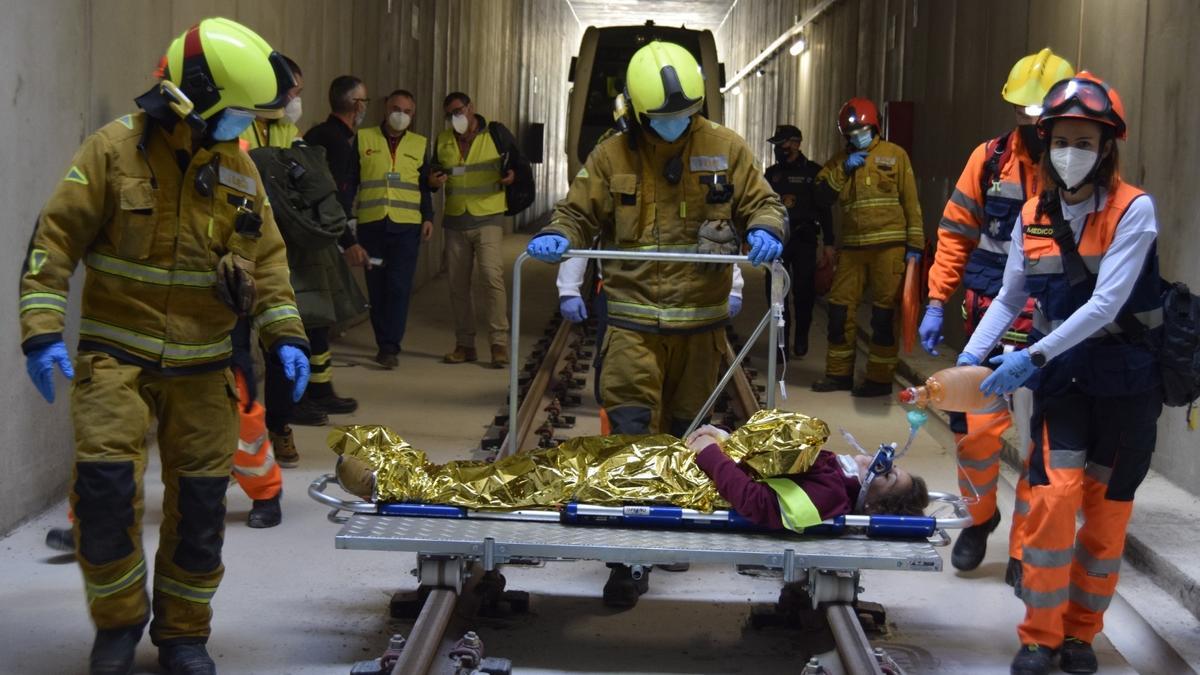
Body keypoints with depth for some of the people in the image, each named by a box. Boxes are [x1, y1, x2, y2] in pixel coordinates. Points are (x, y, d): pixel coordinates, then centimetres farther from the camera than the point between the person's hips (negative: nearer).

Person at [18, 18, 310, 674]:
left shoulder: (237, 167, 3)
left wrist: (286, 335, -1)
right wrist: (42, 331, -18)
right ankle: (118, 620, 6)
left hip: (201, 365, 4)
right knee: (105, 479, -17)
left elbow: (266, 258, 10)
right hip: (116, 354, -4)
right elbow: (55, 239, -9)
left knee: (200, 499, 5)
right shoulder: (114, 150, -10)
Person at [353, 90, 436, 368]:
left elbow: (425, 186, 14)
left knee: (399, 285, -9)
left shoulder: (419, 144, 12)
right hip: (371, 224, 0)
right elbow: (350, 179, 7)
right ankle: (385, 342, 14)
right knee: (376, 286, 4)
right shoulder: (363, 139, 7)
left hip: (407, 226, 0)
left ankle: (389, 347, -9)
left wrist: (428, 218, 4)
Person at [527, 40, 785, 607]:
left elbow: (760, 203, 7)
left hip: (701, 320, 2)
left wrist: (764, 230, -16)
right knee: (630, 433, -10)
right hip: (633, 320, -1)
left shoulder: (724, 149, 3)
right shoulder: (612, 156, 1)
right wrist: (555, 237, -15)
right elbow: (578, 213, 7)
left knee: (688, 433, 13)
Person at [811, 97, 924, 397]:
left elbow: (911, 202, 1)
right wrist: (843, 170, -10)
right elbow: (823, 196, 3)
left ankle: (880, 378, 4)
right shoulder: (841, 159, 14)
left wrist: (914, 244, -4)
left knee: (883, 312, -1)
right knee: (840, 308, 6)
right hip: (852, 246, 4)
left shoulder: (895, 155, 2)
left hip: (888, 245, -4)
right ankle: (839, 373, 17)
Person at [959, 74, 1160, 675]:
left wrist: (1033, 356, -26)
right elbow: (1010, 298, 11)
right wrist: (972, 354, -4)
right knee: (1054, 495, -10)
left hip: (1125, 379, -2)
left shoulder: (1132, 210, -12)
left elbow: (1106, 304, -21)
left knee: (1106, 509, 6)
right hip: (1061, 376, 2)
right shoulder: (1035, 215, 3)